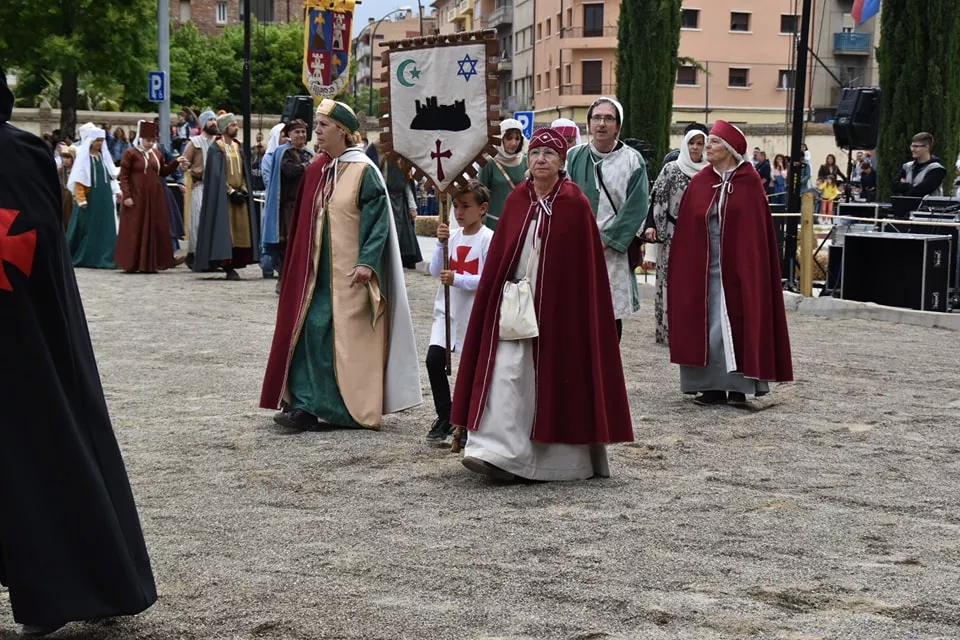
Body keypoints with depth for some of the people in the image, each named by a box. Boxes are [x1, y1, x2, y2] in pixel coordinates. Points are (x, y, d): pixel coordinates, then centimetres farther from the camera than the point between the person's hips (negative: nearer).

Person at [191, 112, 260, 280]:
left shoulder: (238, 147, 15)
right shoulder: (216, 148, -4)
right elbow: (217, 174, -9)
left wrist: (244, 190, 1)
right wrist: (231, 192, -14)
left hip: (239, 194, 6)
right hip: (222, 195, -6)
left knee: (240, 230, 0)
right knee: (225, 231, -9)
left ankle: (235, 264, 2)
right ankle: (227, 266, -10)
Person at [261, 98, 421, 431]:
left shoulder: (364, 171, -9)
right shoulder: (316, 171, 11)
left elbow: (378, 219, -14)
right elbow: (304, 222, 16)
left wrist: (367, 261, -23)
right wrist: (301, 266, 14)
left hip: (350, 271, -6)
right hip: (318, 269, 6)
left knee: (348, 335, -3)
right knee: (311, 329, 0)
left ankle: (356, 409, 5)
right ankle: (305, 405, 5)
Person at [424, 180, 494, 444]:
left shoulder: (489, 238, -11)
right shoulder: (453, 236, 8)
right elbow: (435, 271, 3)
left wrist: (457, 279, -25)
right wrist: (441, 243, -9)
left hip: (475, 313, -5)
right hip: (448, 311, 5)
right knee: (434, 359, -8)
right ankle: (444, 417, 5)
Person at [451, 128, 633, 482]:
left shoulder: (575, 205, -6)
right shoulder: (517, 200, 6)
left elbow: (585, 264, -5)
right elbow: (499, 256, 9)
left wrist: (576, 309, -7)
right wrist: (497, 300, 4)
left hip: (558, 305, -3)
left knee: (556, 377, 4)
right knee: (507, 373, -6)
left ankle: (563, 458, 16)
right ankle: (497, 452, -8)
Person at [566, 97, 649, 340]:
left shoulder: (633, 160, 0)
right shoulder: (574, 157, 8)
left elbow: (636, 209, -5)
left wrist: (605, 241, -11)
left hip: (613, 253, -2)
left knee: (612, 316, 4)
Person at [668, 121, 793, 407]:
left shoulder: (749, 183, -3)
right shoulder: (698, 183, 6)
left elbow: (758, 230, -5)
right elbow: (685, 231, 6)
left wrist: (751, 266, -11)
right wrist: (685, 265, 0)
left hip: (738, 267, -3)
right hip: (701, 268, 3)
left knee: (736, 323, 0)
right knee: (706, 325, 4)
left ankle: (738, 386, 8)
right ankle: (713, 385, 11)